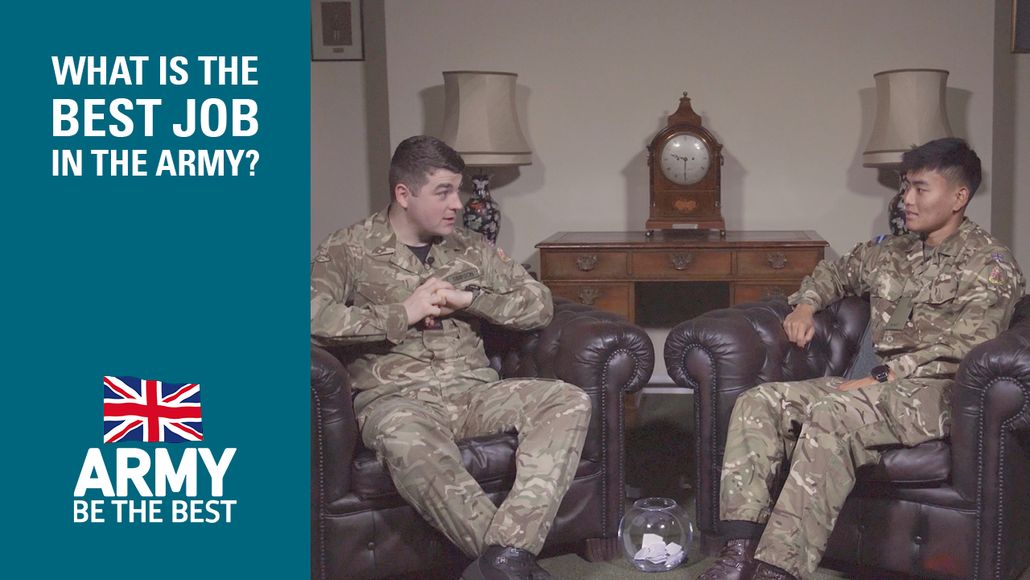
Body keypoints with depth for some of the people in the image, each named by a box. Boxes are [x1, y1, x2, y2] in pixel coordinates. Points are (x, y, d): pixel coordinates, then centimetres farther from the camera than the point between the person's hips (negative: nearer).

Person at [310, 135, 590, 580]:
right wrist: (401, 314, -12)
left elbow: (540, 305, 13)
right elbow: (315, 317, -13)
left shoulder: (471, 248, 16)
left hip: (473, 389, 5)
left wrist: (469, 298, -3)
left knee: (569, 401, -22)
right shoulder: (349, 249, 4)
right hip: (396, 396, -4)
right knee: (403, 438, -41)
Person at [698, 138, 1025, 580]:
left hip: (936, 391, -7)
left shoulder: (989, 262, -1)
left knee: (830, 415, -36)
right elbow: (835, 272, 38)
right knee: (757, 402, -13)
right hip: (879, 385, 7)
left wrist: (881, 377, -19)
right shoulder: (891, 253, 20)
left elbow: (961, 347, -13)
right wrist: (805, 305, 16)